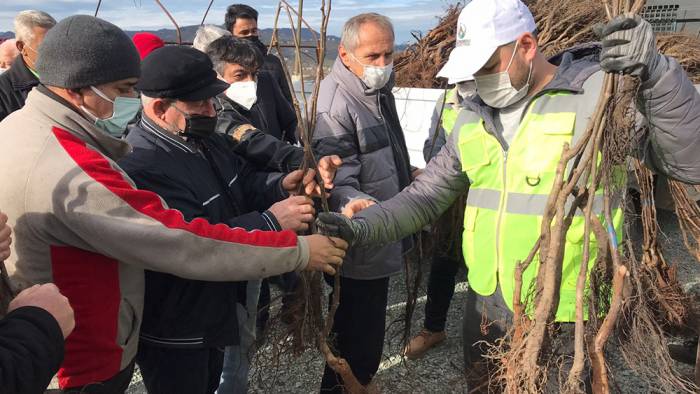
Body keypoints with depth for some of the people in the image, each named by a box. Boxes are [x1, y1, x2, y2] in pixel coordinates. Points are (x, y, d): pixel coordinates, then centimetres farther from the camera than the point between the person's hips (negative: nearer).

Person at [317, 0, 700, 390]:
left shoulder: (599, 93, -13)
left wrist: (656, 72, -30)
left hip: (561, 319, -5)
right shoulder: (473, 117, 5)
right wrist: (363, 226, -5)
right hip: (484, 308, 6)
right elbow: (426, 195, 8)